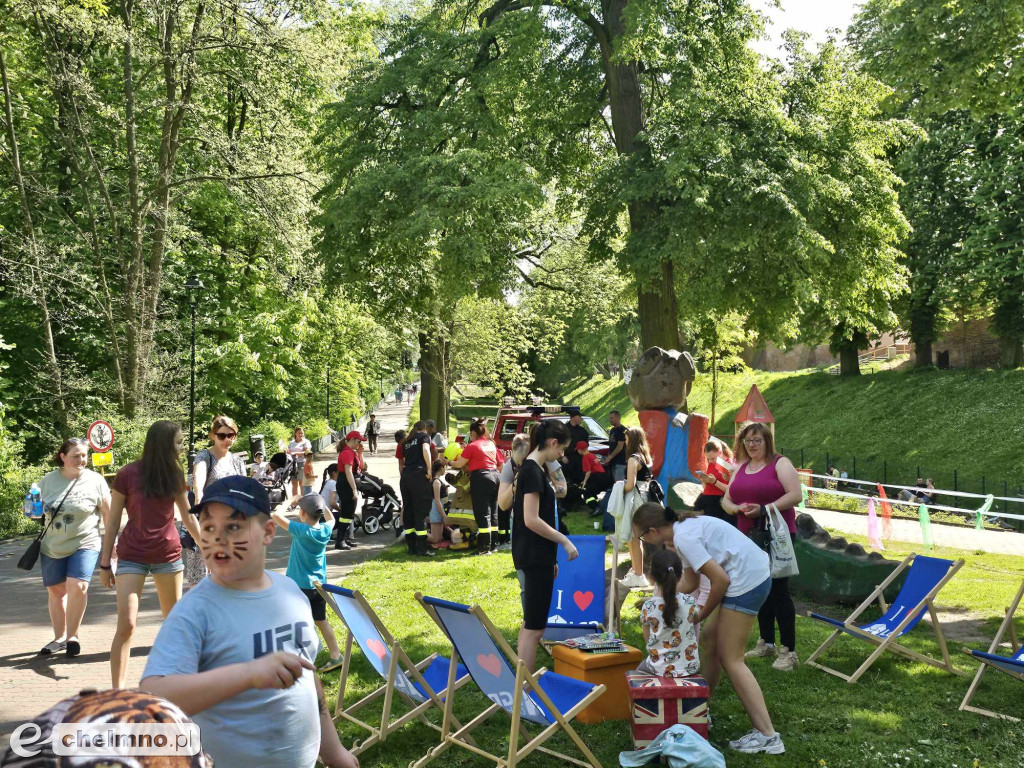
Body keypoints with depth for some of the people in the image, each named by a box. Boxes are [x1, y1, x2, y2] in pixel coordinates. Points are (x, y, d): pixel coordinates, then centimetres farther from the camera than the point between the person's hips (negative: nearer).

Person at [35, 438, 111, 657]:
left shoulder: (95, 480, -6)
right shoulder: (48, 480, 1)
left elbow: (108, 513, -1)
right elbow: (39, 509, 17)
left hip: (84, 544, -3)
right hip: (52, 547, 3)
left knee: (78, 586, -19)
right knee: (55, 591, 11)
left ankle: (72, 635, -3)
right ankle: (59, 637, 27)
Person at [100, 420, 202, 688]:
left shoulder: (174, 474, 3)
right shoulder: (128, 474, -9)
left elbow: (188, 517, 12)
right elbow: (113, 521, -3)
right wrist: (105, 563, -2)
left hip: (168, 555, 4)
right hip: (132, 556, -4)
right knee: (126, 624, -10)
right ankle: (117, 690, -3)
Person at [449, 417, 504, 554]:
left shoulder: (472, 446, -6)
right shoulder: (491, 444, 14)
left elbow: (459, 464, -3)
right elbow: (501, 463, 18)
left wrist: (448, 462, 14)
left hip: (481, 478, -7)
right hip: (495, 476, 7)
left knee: (482, 514, -5)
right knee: (493, 513, 13)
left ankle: (485, 548, -5)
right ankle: (493, 545, 18)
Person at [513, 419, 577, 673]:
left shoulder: (535, 469, 12)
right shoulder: (532, 471, -17)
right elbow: (531, 520, -22)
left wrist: (551, 558, 18)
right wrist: (565, 541, -14)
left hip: (537, 557, 10)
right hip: (534, 558, -10)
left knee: (530, 623, 15)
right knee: (534, 627, -5)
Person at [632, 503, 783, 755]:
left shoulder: (683, 537, -17)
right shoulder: (684, 527, 13)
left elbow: (720, 579, -17)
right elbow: (689, 583, 22)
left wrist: (702, 614, -3)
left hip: (746, 580, -10)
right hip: (753, 574, 10)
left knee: (730, 658, -3)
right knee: (711, 636, 19)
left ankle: (767, 736, -2)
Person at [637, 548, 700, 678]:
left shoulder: (648, 607, -14)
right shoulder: (690, 602, -11)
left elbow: (648, 641, -4)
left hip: (660, 670, 0)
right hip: (690, 667, 0)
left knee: (642, 666, 33)